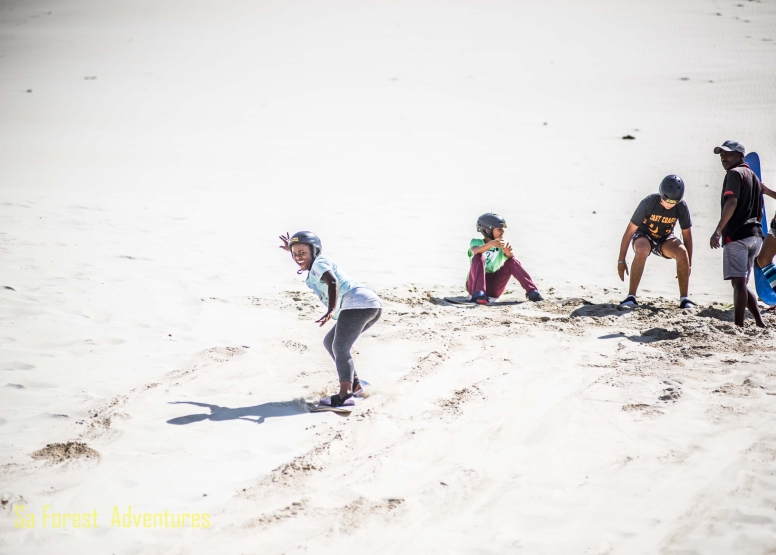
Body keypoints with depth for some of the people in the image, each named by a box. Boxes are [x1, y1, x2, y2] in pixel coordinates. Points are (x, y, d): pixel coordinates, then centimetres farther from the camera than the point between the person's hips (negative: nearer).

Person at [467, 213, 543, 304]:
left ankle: (532, 292, -22)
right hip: (475, 285, -3)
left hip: (493, 289, 3)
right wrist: (490, 244, -46)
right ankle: (478, 293, -42)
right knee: (479, 257, -28)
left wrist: (508, 253, -37)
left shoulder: (502, 246, 9)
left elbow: (511, 257, -13)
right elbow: (475, 251, -27)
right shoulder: (476, 241, -1)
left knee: (511, 261, -15)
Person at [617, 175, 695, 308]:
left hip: (665, 239, 3)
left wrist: (689, 264, -5)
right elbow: (630, 230, -20)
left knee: (682, 252, -29)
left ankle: (684, 298, -18)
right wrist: (621, 260, -18)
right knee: (642, 250, -37)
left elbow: (687, 235, -7)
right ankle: (631, 297, -32)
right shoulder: (648, 203, -27)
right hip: (643, 235, -2)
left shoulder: (681, 206, -19)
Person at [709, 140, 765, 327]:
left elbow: (732, 202, -19)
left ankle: (738, 326, -15)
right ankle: (760, 322, 3)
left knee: (738, 282, -12)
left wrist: (718, 231, -25)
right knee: (741, 283, 13)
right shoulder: (754, 176, 23)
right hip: (755, 235, 9)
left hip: (737, 235, -9)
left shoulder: (735, 173, -4)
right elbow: (759, 212, 24)